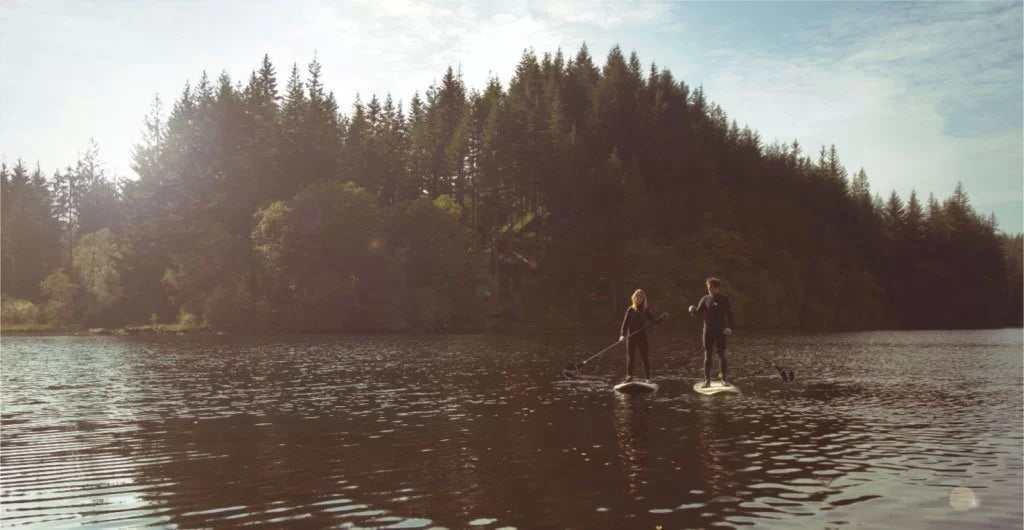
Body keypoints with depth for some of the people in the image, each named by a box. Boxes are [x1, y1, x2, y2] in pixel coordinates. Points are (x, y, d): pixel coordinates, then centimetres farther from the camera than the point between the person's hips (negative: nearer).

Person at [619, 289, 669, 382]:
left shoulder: (646, 310, 3)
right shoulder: (631, 309, -2)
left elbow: (653, 321, 3)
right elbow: (625, 322, -6)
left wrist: (661, 318, -13)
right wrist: (622, 334, -17)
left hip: (642, 336, 1)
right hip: (631, 336, -1)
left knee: (644, 358, 0)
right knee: (630, 357, 6)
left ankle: (647, 377, 7)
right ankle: (629, 375, 20)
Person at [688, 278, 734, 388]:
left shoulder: (724, 299, 1)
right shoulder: (705, 299, 5)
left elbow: (729, 314, -1)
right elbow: (697, 313, 5)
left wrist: (729, 327, -16)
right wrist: (692, 310, -19)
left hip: (720, 330, -1)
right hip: (708, 330, 1)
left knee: (721, 355, 1)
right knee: (707, 355, 1)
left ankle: (724, 379, 9)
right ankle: (707, 380, 4)